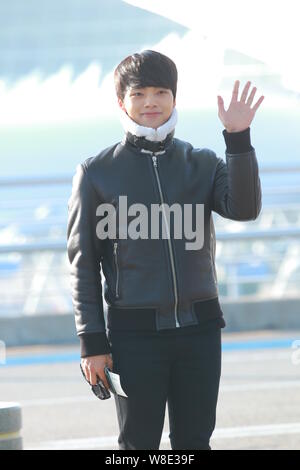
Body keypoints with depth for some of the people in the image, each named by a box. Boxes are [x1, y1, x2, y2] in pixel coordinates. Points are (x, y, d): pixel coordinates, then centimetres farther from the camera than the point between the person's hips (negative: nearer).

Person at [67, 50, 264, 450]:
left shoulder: (203, 164, 8)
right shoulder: (97, 173, 2)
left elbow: (244, 208, -10)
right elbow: (84, 263, 2)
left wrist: (238, 138, -18)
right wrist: (92, 342, -4)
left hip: (199, 327, 2)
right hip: (135, 331, -2)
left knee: (194, 443, 6)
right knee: (139, 444, 1)